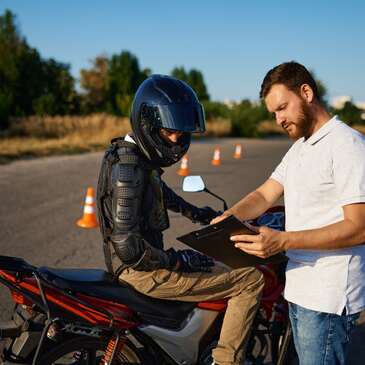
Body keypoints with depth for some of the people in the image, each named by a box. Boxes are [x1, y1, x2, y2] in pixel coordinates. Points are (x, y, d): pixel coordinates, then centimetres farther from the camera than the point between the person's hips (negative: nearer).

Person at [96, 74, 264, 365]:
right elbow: (127, 246, -28)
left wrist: (196, 213, 26)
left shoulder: (137, 155, 6)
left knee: (217, 265, 33)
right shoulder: (128, 167, -24)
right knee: (251, 280, -8)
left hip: (143, 261, 10)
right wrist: (177, 261, -18)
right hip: (144, 272, -10)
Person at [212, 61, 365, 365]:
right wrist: (228, 217, -8)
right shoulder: (300, 147, 16)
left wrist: (283, 240, -29)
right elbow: (265, 195, 13)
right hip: (299, 289, 9)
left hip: (329, 297, -9)